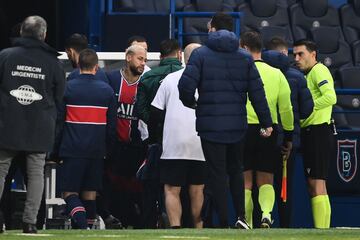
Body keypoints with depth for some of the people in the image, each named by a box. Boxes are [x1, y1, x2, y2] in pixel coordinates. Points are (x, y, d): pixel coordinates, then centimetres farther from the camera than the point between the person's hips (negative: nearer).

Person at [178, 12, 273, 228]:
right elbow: (257, 92, 1)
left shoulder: (201, 54, -3)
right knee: (236, 170, 18)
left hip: (210, 125, -3)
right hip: (237, 125, 3)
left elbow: (186, 86, -14)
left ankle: (224, 223, 1)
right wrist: (267, 122, 5)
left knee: (217, 174, 3)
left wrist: (191, 103, 8)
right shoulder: (245, 58, 6)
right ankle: (241, 215, 5)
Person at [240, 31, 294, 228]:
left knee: (245, 181, 7)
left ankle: (247, 222, 5)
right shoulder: (277, 74, 6)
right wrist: (289, 137, 16)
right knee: (266, 181, 8)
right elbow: (286, 109, 7)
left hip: (243, 129, -3)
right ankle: (266, 213, -17)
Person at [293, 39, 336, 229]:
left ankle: (322, 230, -16)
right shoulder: (308, 74, 21)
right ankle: (320, 229, 12)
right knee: (313, 186, 10)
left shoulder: (319, 70, -9)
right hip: (310, 133, 11)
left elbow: (330, 97, -24)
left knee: (317, 184, -13)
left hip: (318, 133, -11)